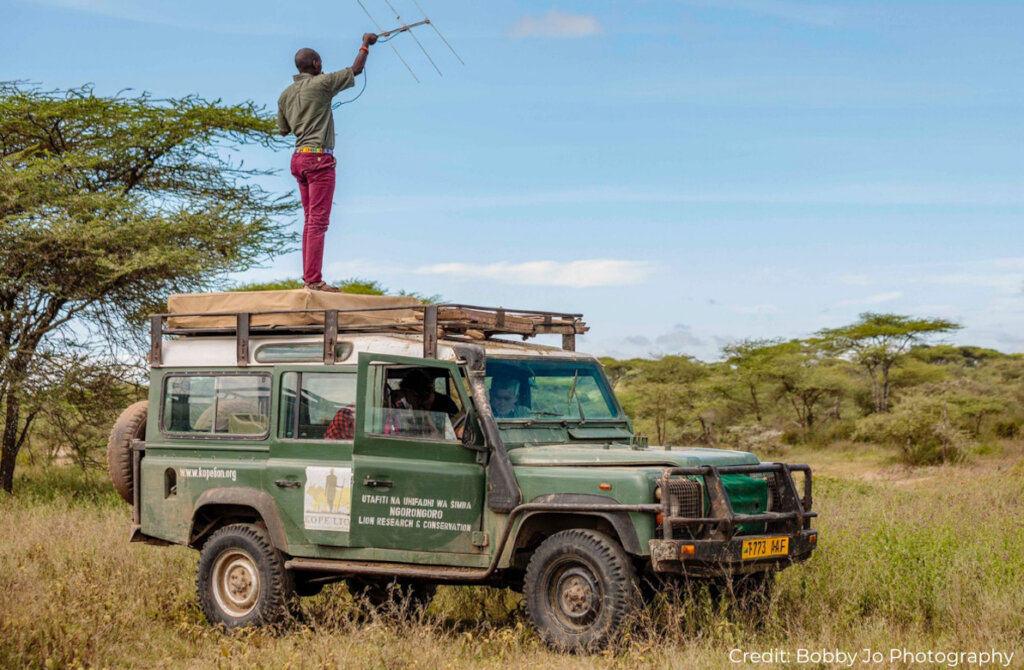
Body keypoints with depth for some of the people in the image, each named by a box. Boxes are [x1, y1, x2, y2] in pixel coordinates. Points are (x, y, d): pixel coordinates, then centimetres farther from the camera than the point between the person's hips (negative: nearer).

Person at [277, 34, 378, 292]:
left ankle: (308, 277, 10)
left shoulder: (286, 94, 13)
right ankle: (314, 279, -14)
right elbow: (356, 69, 2)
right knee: (318, 220, -10)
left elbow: (283, 129, 22)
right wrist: (366, 44, 17)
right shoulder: (321, 84, -6)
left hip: (298, 159, 8)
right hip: (319, 157, -8)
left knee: (311, 220, 12)